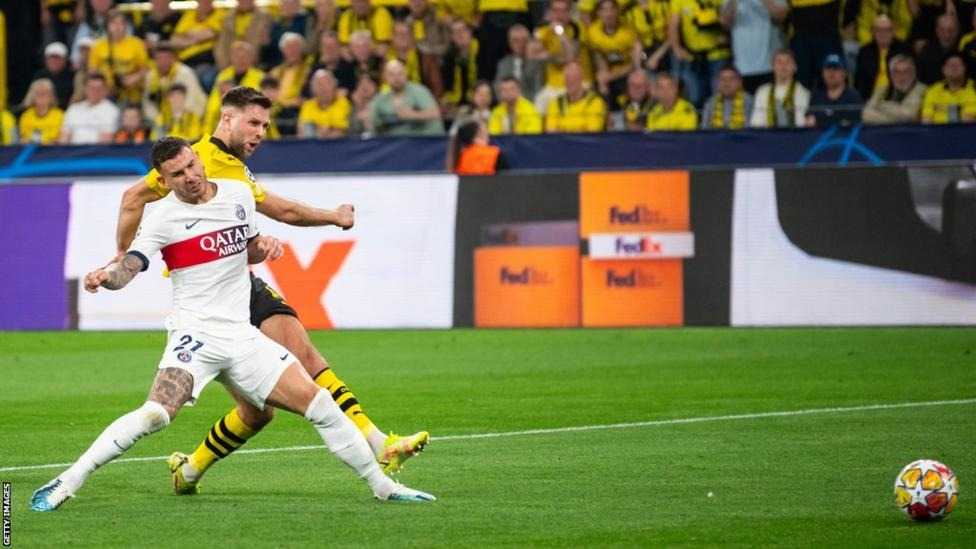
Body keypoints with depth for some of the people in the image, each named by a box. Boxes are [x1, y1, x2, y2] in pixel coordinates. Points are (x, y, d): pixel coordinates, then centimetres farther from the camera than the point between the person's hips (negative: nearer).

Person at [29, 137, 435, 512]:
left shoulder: (238, 194, 8)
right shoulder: (164, 218, -7)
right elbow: (128, 268, -17)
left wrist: (264, 246, 1)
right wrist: (105, 277, -40)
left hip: (242, 336, 5)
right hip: (195, 335, -5)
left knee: (318, 403, -1)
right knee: (156, 414, -28)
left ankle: (383, 487, 14)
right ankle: (65, 485, -21)